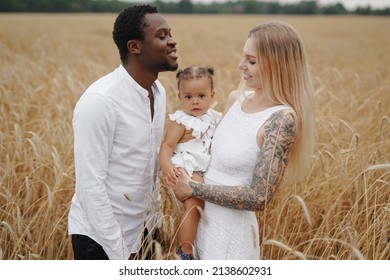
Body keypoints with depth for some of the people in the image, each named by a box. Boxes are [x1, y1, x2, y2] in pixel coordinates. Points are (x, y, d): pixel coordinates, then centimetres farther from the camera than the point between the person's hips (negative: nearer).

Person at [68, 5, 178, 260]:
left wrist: (151, 219, 10)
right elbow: (90, 186, -23)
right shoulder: (100, 101, -23)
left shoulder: (159, 91, 1)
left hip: (140, 231, 7)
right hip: (101, 236, -7)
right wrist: (120, 254, -19)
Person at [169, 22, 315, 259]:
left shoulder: (281, 119, -22)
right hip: (203, 216, 7)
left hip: (231, 228, -7)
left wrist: (193, 188, -17)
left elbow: (259, 198, -23)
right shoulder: (237, 98, 0)